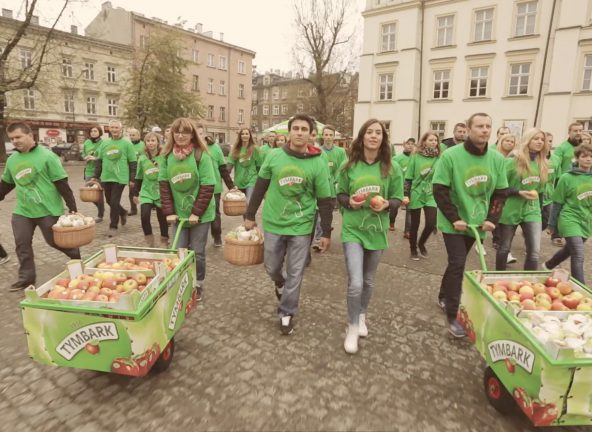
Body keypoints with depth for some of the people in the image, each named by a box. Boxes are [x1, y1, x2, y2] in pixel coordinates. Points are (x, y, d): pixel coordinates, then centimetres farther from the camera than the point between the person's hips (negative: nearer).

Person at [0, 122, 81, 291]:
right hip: (22, 211, 6)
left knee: (55, 241, 5)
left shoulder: (46, 155, -12)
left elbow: (62, 184, -13)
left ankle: (77, 256, 31)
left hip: (48, 210, -6)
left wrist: (72, 208, -15)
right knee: (22, 244, 5)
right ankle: (26, 277, 19)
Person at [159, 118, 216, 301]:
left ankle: (198, 286, 27)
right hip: (178, 213, 3)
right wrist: (168, 212, -5)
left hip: (200, 214, -3)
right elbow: (164, 184, 2)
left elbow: (208, 187, -13)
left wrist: (197, 212, -16)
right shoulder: (167, 155, 0)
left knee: (197, 252, 8)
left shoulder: (201, 155, -12)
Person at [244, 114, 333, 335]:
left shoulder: (319, 163, -9)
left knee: (295, 273, 7)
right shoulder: (274, 156, -5)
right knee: (271, 267, 15)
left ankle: (287, 313, 27)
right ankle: (280, 283, 50)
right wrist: (250, 215, 6)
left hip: (301, 227, -1)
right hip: (273, 224, 2)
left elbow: (325, 201, -5)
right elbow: (260, 187, 4)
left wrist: (326, 233, -4)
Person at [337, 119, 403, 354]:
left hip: (377, 230, 2)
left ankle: (362, 316, 44)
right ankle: (352, 327, 14)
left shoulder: (392, 168, -4)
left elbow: (398, 199, 4)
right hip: (352, 230, -1)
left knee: (368, 280, 18)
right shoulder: (349, 166, -4)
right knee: (355, 283, -10)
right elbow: (340, 195, 6)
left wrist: (387, 204, -17)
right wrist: (349, 202, -15)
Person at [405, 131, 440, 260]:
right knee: (415, 224, 7)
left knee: (431, 224, -8)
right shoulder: (416, 156, -4)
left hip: (431, 195, 2)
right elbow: (408, 177, -3)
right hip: (416, 195, -2)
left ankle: (421, 243, 22)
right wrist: (406, 195, -9)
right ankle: (413, 249, 26)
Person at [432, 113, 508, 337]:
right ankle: (452, 317, 1)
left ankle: (443, 297, 38)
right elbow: (439, 190, -14)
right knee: (457, 264, -10)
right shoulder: (451, 155, -15)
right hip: (454, 223, -5)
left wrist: (492, 219, -4)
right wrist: (454, 219, -17)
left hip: (477, 223, 5)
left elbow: (500, 192, 7)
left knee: (456, 263, 17)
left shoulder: (497, 159, 0)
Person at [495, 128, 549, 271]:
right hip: (510, 210, -4)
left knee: (535, 251, -5)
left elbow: (540, 188, 17)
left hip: (532, 211, 4)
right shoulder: (512, 161, -11)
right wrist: (519, 192, -21)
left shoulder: (542, 164, 5)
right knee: (504, 248, 11)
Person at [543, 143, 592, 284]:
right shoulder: (567, 178, -10)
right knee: (578, 257, -11)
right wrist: (552, 224, 0)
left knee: (569, 250, 22)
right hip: (570, 220, -5)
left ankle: (548, 266, 47)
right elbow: (557, 203, -4)